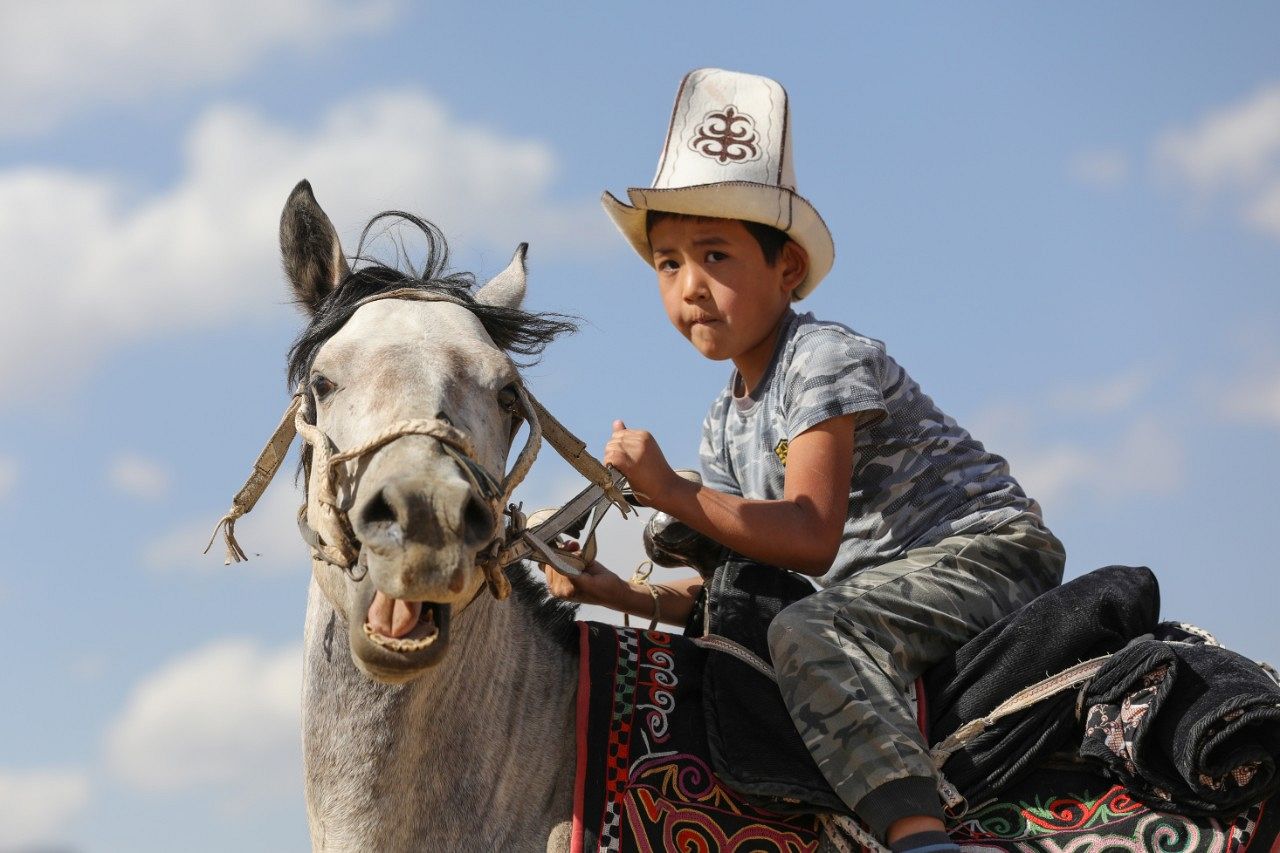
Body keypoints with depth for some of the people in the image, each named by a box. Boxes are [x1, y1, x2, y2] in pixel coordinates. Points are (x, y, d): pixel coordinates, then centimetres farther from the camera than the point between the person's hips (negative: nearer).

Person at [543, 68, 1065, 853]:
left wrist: (670, 491, -27)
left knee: (813, 632, -32)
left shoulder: (825, 359, -12)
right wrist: (619, 593, 2)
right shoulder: (727, 425, 14)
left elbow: (811, 538, -23)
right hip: (887, 584, 10)